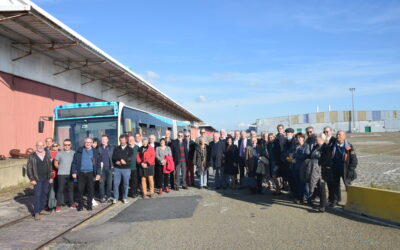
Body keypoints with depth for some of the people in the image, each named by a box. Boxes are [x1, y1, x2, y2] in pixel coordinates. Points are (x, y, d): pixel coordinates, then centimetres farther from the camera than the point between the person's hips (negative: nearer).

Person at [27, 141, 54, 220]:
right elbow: (29, 168, -3)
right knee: (37, 195, -5)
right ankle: (36, 212, 1)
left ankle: (41, 209, 21)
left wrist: (51, 177, 4)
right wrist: (32, 179, -9)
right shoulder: (32, 156, -2)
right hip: (37, 178, -4)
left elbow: (50, 166, 9)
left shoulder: (47, 155, 8)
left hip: (46, 178, 4)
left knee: (44, 194, 9)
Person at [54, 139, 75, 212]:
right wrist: (61, 168, 6)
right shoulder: (59, 153, 1)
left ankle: (71, 203, 22)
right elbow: (55, 163, 8)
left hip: (70, 174, 2)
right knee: (60, 189, 0)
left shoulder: (74, 153, 4)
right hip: (61, 174, -2)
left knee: (71, 189, 10)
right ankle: (59, 205, 7)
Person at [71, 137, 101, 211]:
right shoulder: (79, 151, 7)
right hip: (81, 173, 0)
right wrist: (74, 172, -3)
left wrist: (98, 173, -4)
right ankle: (80, 205, 14)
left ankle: (89, 205, 14)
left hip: (90, 173, 0)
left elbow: (98, 164, 5)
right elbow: (74, 162, 5)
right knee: (80, 189, 3)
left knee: (91, 190, 3)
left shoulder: (95, 152, 7)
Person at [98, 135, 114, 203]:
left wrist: (112, 165, -6)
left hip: (109, 167, 0)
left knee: (109, 182, 2)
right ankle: (102, 197, 9)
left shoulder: (111, 147, 5)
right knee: (101, 182, 2)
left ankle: (108, 196, 12)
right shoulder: (99, 148, 6)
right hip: (101, 167, 0)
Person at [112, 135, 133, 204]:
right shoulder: (116, 149, 10)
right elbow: (114, 157, -1)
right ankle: (115, 198, 10)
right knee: (116, 183, -1)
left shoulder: (130, 149, 6)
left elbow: (130, 158, -7)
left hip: (126, 168, -1)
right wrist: (121, 160, -16)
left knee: (126, 184, 4)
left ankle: (125, 198, 16)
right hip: (117, 168, 1)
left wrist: (119, 160, -14)